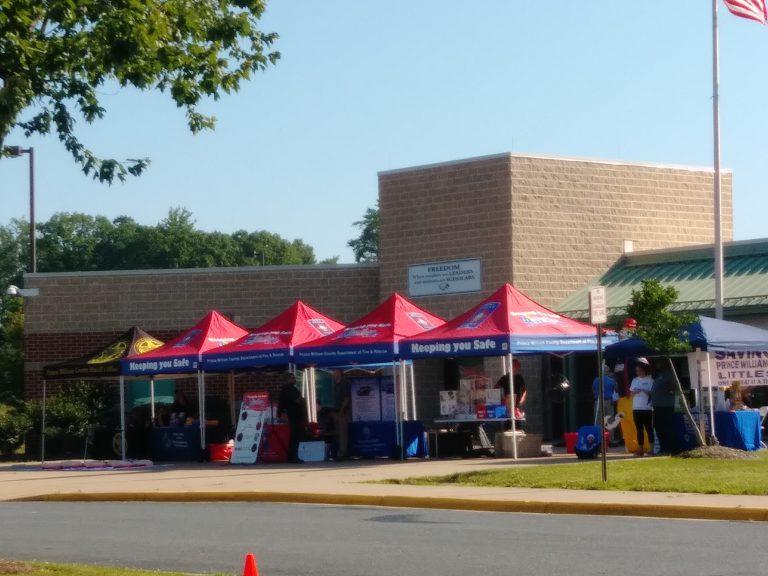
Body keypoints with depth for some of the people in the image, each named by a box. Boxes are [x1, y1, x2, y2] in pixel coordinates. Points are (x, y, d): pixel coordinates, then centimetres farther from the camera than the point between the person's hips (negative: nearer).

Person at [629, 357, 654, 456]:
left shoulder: (650, 380, 0)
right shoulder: (635, 380, 14)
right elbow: (631, 393, 14)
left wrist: (644, 391, -19)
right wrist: (634, 392, -8)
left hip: (647, 408, -4)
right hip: (636, 408, 4)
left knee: (649, 429, -3)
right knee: (639, 429, 5)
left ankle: (652, 449, -1)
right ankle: (640, 449, 7)